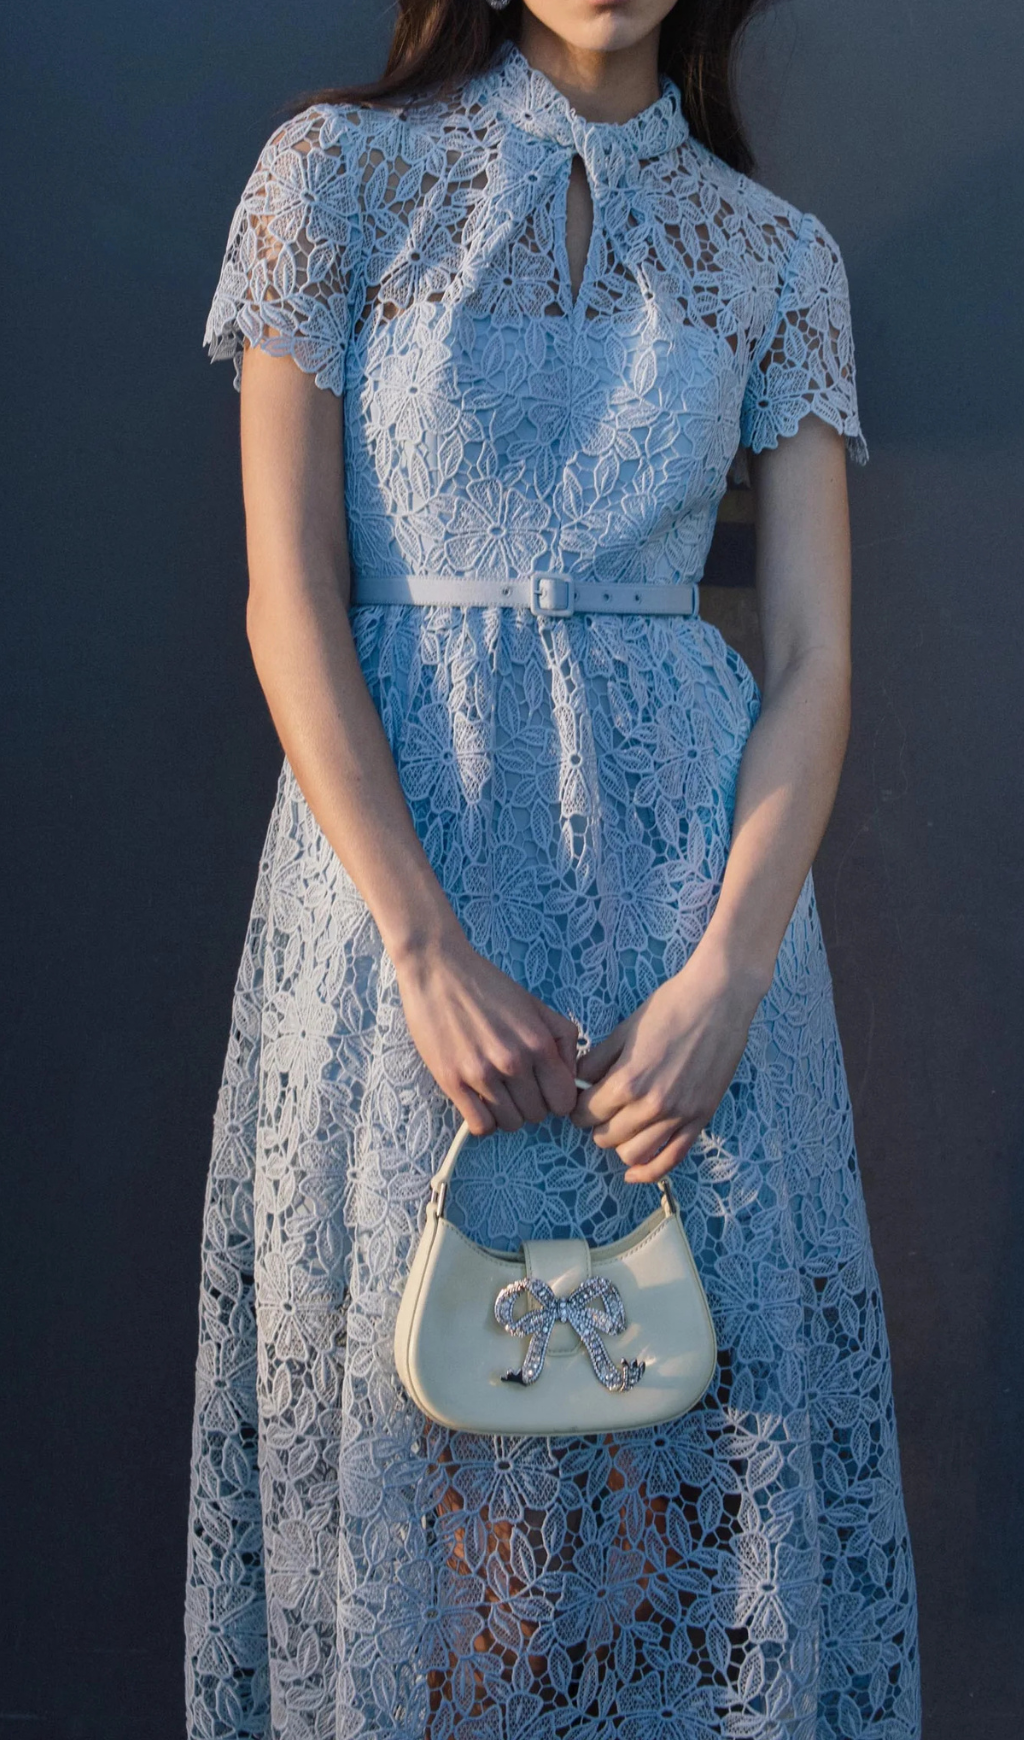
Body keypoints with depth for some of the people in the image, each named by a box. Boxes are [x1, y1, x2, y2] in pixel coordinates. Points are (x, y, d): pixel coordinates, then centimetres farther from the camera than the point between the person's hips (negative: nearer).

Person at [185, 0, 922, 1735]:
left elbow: (816, 654, 2)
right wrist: (427, 948, -14)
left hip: (692, 858, 2)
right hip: (397, 835, -1)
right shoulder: (337, 170, 1)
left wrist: (727, 970, -12)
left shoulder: (780, 255, 7)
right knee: (407, 1400, 7)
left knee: (704, 1406, 7)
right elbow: (291, 602, -6)